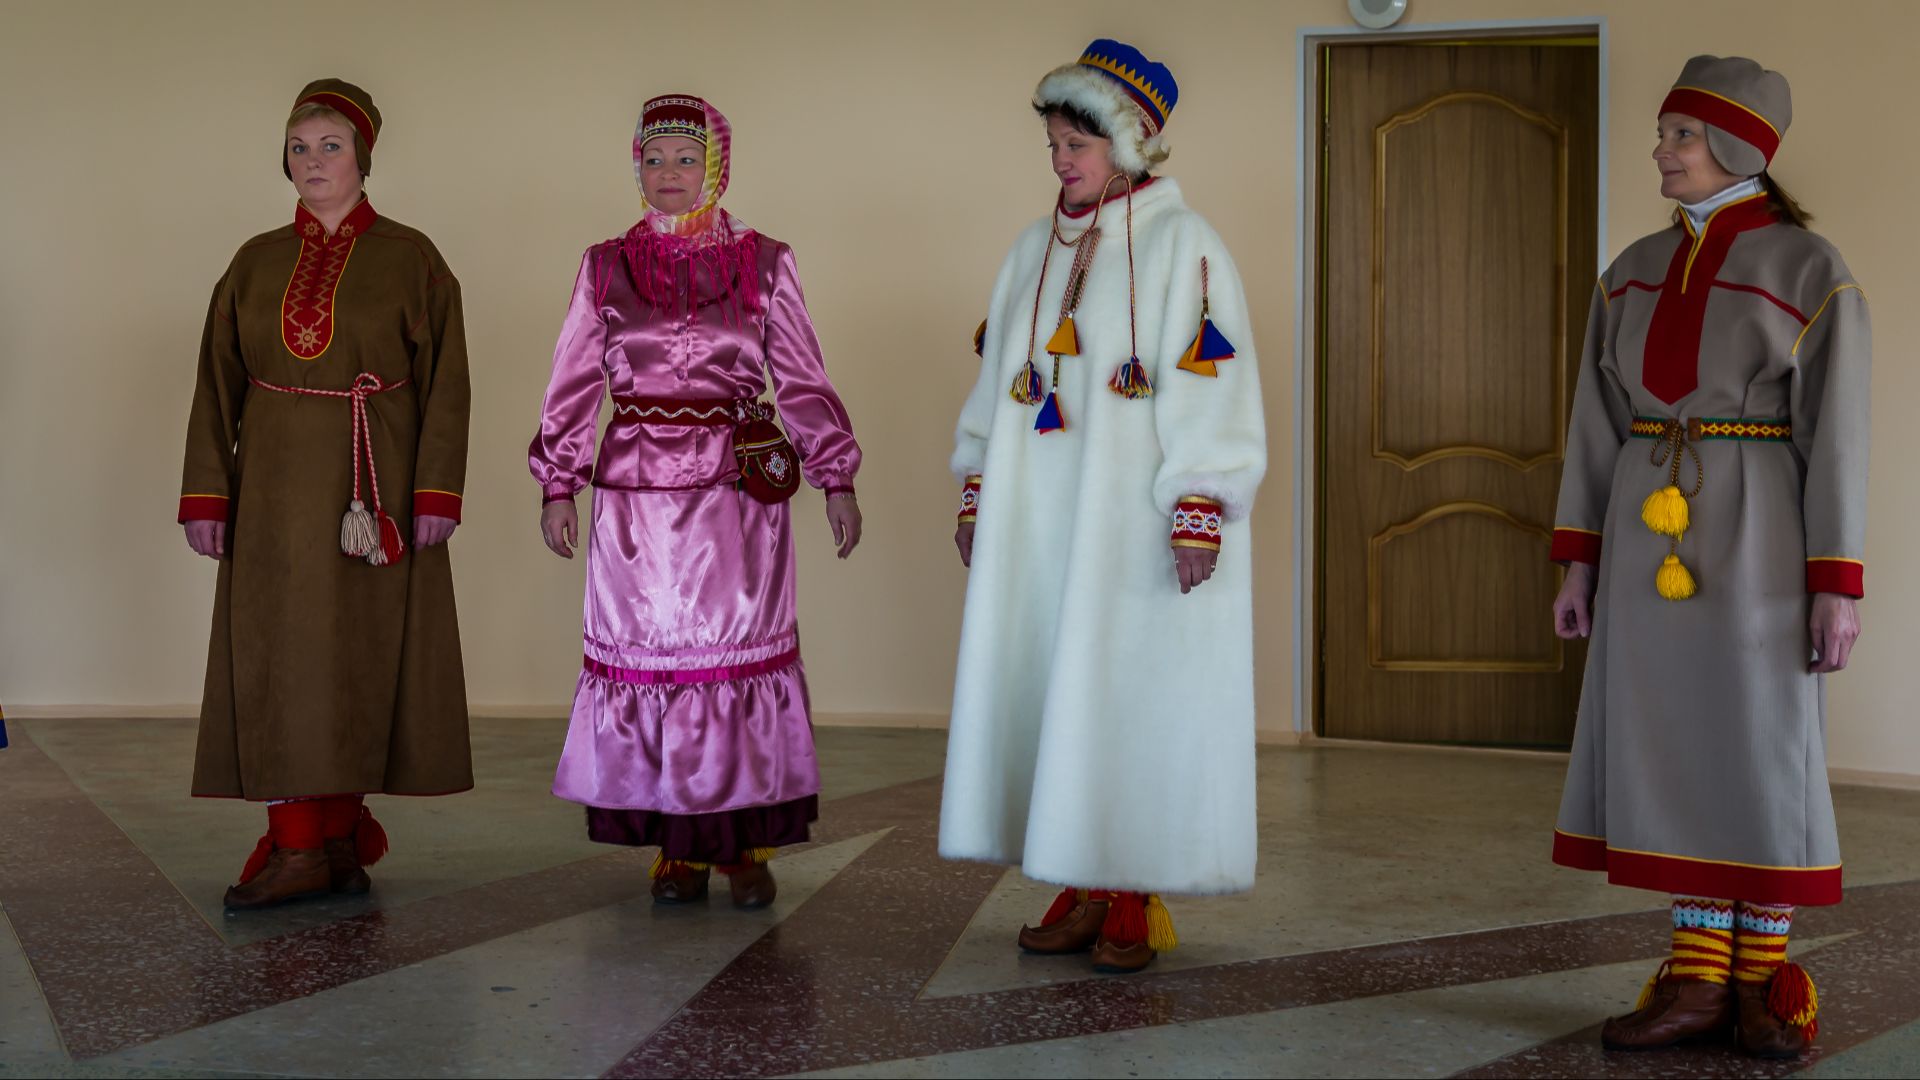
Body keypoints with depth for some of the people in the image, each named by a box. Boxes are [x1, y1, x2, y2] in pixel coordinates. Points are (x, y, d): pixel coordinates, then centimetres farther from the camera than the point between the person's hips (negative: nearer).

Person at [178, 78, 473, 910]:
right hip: (277, 489, 3)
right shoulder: (255, 263, 9)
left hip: (375, 489, -2)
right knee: (281, 656, -1)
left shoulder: (410, 259, 0)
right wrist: (206, 496, -2)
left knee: (358, 656, 1)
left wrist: (436, 496, -12)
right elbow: (217, 386, 7)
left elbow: (445, 384, -4)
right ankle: (298, 848, 2)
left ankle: (336, 834, 12)